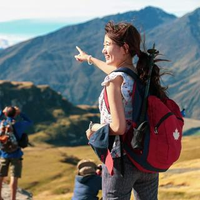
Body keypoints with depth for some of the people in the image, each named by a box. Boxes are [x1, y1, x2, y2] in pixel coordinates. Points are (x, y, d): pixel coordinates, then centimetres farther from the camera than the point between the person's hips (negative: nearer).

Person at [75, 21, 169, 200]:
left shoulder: (114, 80, -19)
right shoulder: (143, 74, 5)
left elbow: (118, 127, -24)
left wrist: (94, 128, -4)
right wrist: (90, 59, 44)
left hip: (121, 160, -7)